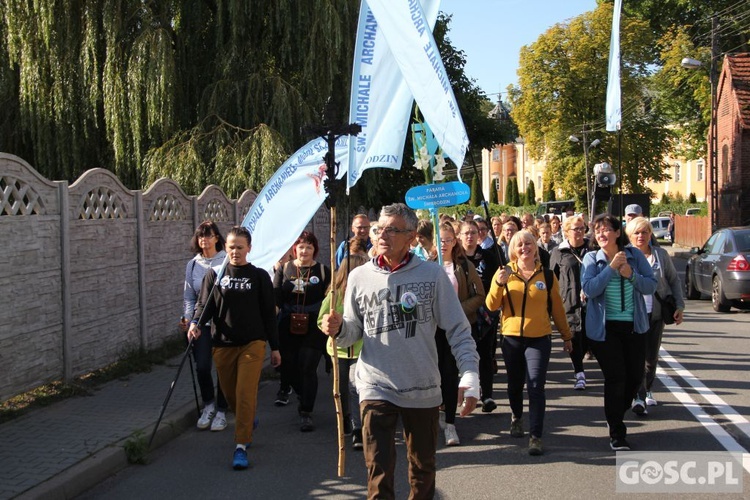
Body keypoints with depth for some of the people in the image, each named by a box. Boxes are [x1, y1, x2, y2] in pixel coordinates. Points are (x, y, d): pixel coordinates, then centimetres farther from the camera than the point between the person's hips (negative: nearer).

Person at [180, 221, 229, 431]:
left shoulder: (227, 262, -4)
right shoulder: (192, 265, 8)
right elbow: (189, 296, 12)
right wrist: (187, 317, -3)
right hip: (202, 322, 3)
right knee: (202, 366, -6)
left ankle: (221, 411, 18)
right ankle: (208, 405, 20)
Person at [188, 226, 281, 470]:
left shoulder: (259, 276, 3)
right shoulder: (214, 274, 5)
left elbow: (268, 313, 6)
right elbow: (204, 304, 3)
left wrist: (275, 347, 7)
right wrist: (196, 323, -19)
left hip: (252, 343, -2)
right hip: (223, 344, 2)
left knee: (245, 394, -13)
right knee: (230, 394, 12)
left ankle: (241, 446, -8)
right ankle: (248, 421, 42)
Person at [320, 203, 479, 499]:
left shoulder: (432, 274, -5)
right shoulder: (360, 277, 0)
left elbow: (458, 330, -4)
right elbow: (353, 334, 6)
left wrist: (470, 376, -14)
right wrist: (337, 329, -16)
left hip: (423, 389, 0)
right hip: (376, 388, 0)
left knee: (423, 468, 16)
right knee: (379, 471, -4)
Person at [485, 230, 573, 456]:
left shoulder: (547, 276, 3)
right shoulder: (504, 272, 2)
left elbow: (557, 308, 11)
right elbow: (492, 306, -4)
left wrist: (566, 336, 16)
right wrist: (499, 283, -20)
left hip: (539, 339, -1)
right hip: (511, 338, 1)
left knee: (536, 387, -10)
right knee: (515, 384, 15)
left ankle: (536, 437, -7)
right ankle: (517, 417, 43)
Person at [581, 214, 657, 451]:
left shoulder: (635, 255, 1)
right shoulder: (591, 259, -3)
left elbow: (651, 285, -3)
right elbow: (589, 289, -17)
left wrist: (631, 275, -18)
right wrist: (611, 268, -21)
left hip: (633, 326, 3)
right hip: (604, 328, -3)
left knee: (635, 376, 10)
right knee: (615, 378, -6)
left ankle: (616, 416, 36)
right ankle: (616, 433, 5)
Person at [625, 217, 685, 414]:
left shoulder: (661, 254, 3)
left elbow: (674, 280, 10)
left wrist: (679, 305, 3)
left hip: (656, 313, 3)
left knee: (652, 356, 12)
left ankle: (647, 390, 32)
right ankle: (639, 397, -12)